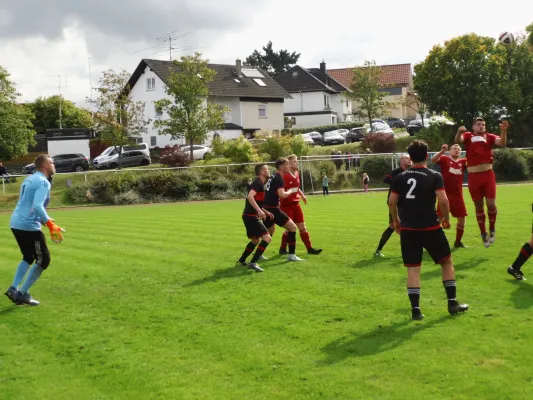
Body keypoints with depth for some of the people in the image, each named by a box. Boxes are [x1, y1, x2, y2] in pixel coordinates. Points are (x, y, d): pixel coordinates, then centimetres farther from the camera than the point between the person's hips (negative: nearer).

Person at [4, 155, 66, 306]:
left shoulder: (29, 179, 16)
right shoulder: (43, 182, -13)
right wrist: (51, 225, -27)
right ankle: (23, 293, 6)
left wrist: (45, 220, 26)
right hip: (28, 227, -9)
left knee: (29, 257, 25)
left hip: (16, 224, 9)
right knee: (44, 260, 3)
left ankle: (13, 289, 17)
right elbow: (37, 206, -26)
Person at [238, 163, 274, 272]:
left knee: (256, 240, 24)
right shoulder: (258, 183, -13)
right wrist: (259, 210, -33)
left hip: (251, 216, 10)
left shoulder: (259, 183, 18)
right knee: (267, 238, -16)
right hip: (251, 217, -10)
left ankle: (241, 260, 35)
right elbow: (250, 196, -29)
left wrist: (266, 212, 22)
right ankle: (253, 263, -17)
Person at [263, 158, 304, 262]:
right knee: (292, 227, -5)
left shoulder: (273, 177, 16)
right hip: (273, 209, -10)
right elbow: (282, 194, -25)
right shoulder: (279, 178, -13)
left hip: (267, 208, 10)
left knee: (270, 231, 24)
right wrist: (291, 191, -7)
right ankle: (291, 255, -6)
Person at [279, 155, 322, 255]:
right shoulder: (285, 176, -16)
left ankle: (309, 248, 13)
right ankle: (282, 249, 13)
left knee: (303, 227, 8)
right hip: (286, 205, -7)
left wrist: (302, 194, 18)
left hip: (296, 204, 8)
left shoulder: (297, 174, 9)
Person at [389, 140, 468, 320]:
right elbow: (443, 200, -15)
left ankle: (415, 309, 2)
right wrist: (446, 218, 2)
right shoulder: (434, 176, -5)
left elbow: (392, 202, 4)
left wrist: (396, 221, 19)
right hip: (430, 227, -3)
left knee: (413, 269, 6)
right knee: (447, 262, 15)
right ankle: (452, 303, 17)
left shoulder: (400, 177, 4)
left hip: (408, 229, 3)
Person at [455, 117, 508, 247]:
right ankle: (483, 234, 25)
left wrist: (503, 131, -25)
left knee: (491, 204, -7)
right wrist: (459, 132, -37)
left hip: (488, 174, 0)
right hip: (473, 176, 0)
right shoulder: (468, 136, 5)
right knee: (479, 206, 10)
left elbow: (502, 143, -8)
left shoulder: (489, 137, 7)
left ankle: (492, 229, 19)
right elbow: (457, 140, -15)